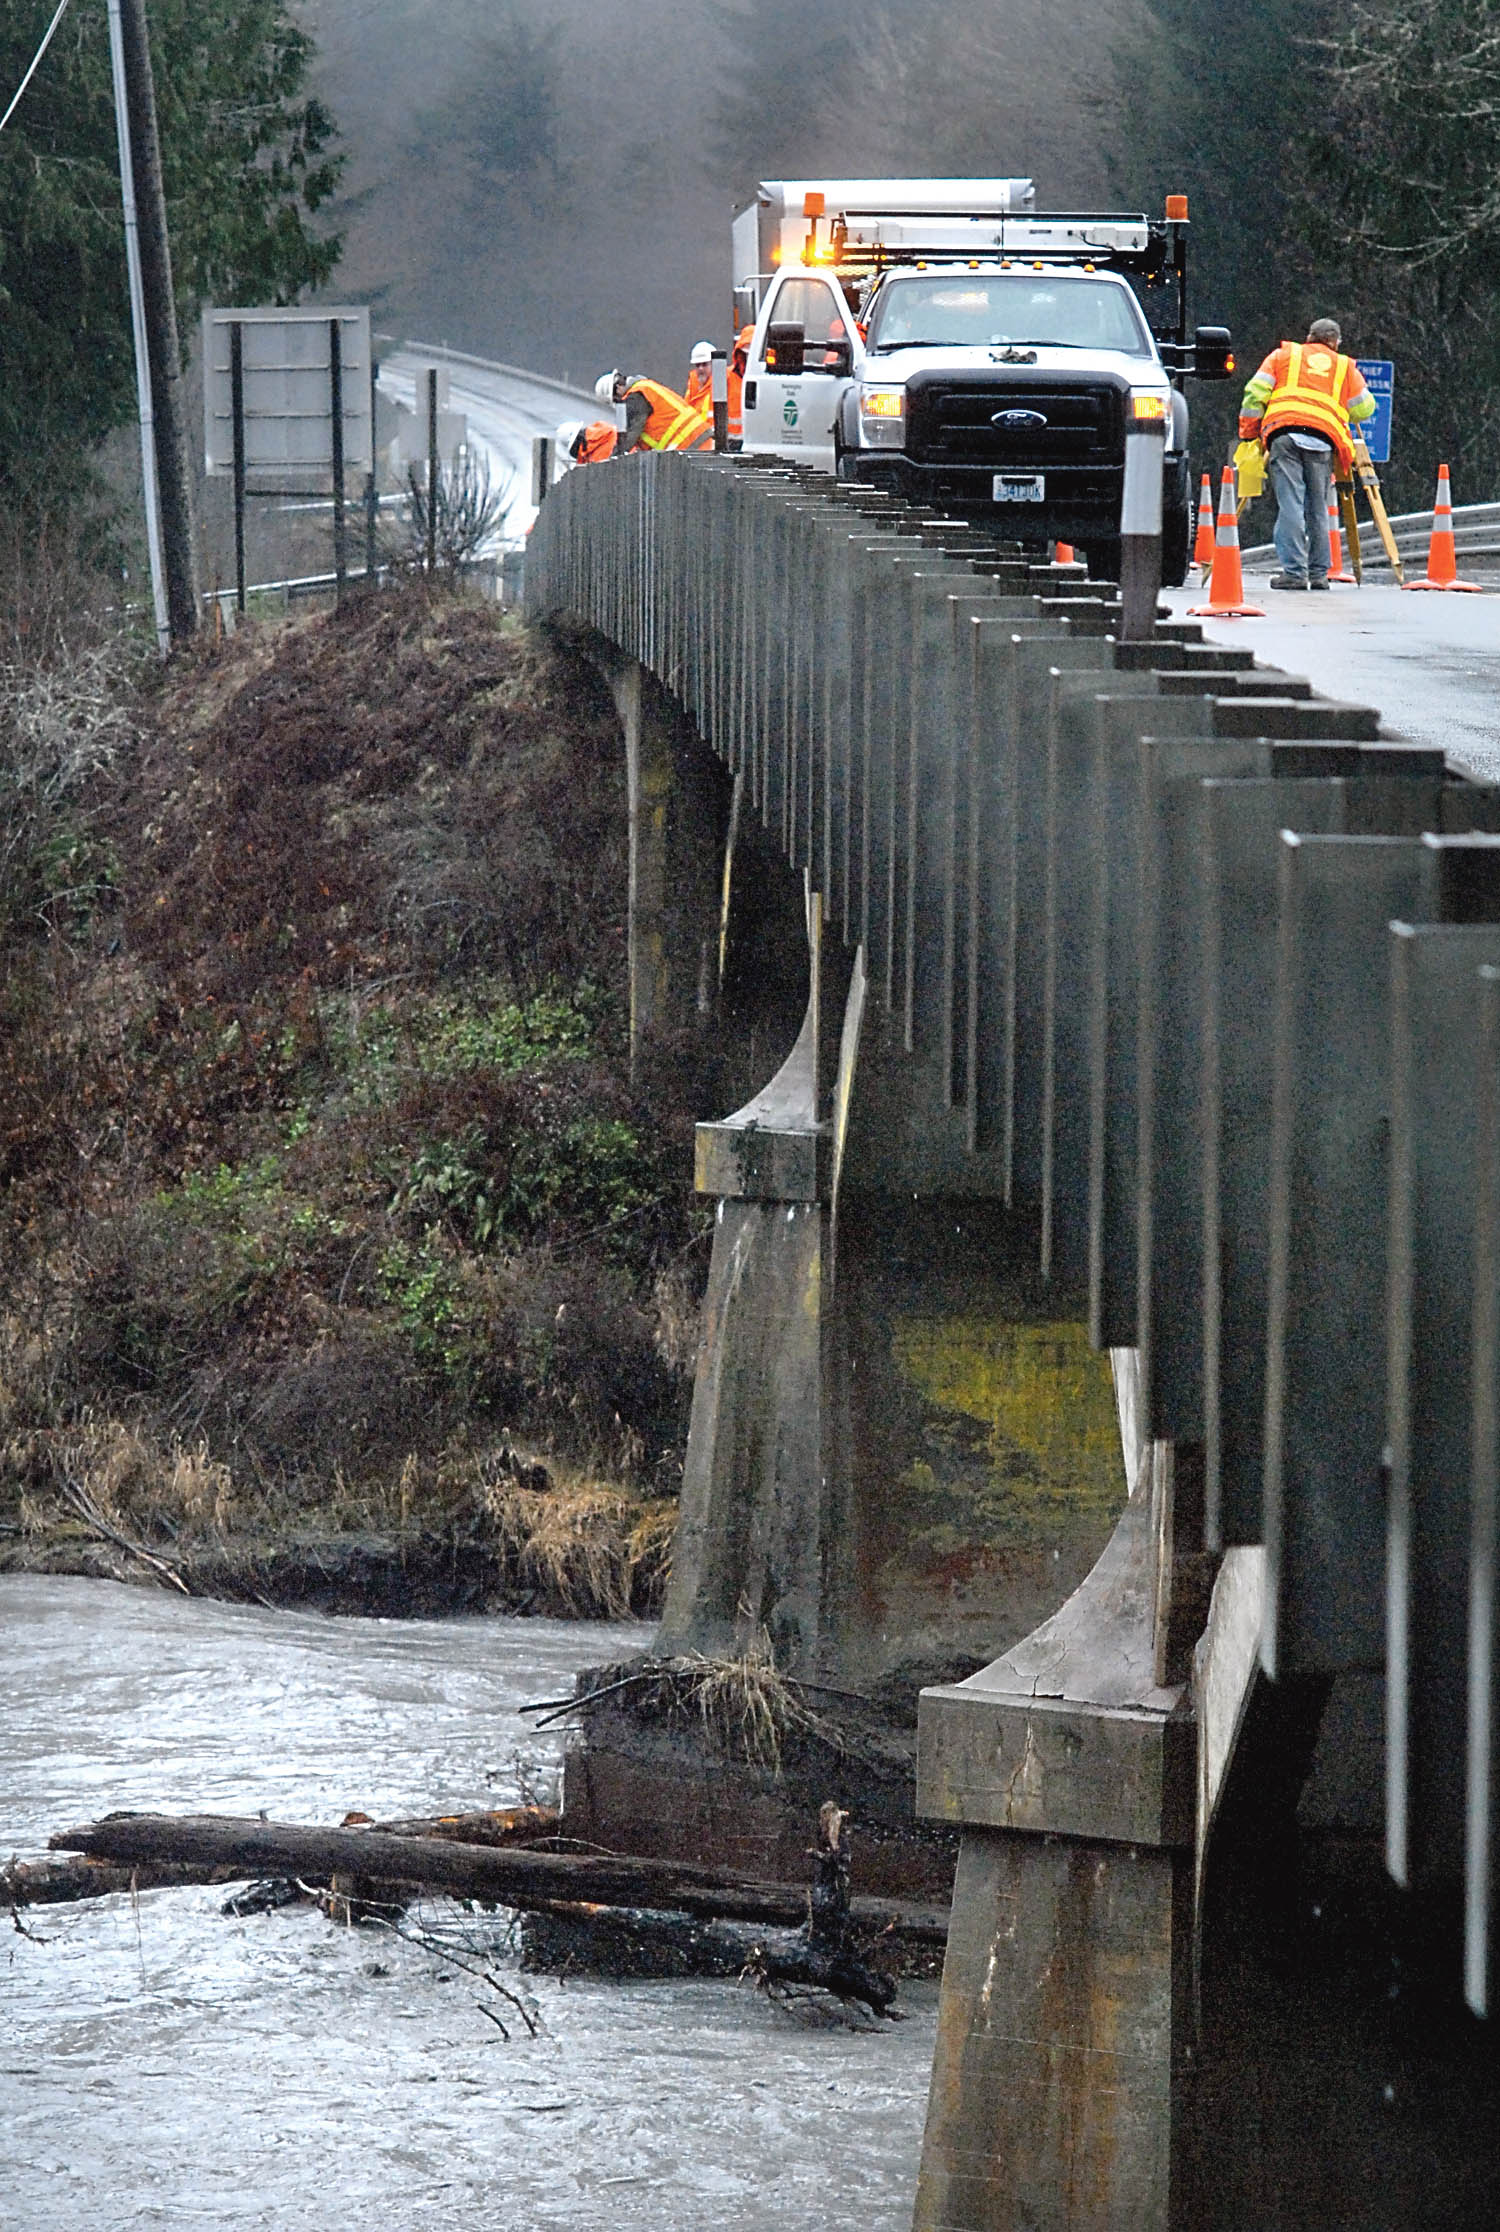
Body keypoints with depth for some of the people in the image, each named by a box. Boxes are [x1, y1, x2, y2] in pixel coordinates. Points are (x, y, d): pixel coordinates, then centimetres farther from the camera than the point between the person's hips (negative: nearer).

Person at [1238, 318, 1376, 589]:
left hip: (1284, 432, -1)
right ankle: (1318, 572, 11)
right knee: (1317, 508, 10)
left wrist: (1248, 434, 19)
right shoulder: (1344, 366, 24)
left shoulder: (1284, 355, 21)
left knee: (1290, 505, -7)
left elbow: (1255, 394, 12)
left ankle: (1294, 571, -14)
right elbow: (1364, 409, 24)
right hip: (1322, 440, 1)